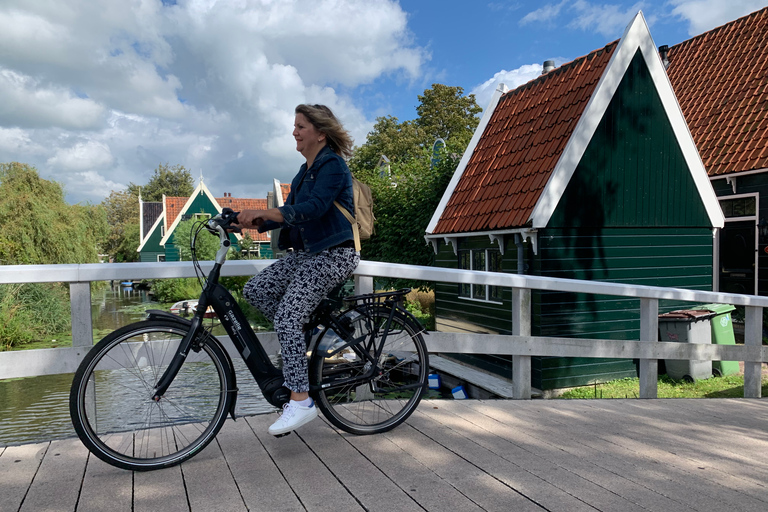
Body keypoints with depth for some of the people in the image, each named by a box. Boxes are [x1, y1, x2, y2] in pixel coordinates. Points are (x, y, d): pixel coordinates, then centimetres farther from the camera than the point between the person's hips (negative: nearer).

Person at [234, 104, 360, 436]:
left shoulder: (333, 165, -11)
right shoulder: (306, 171, 18)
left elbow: (314, 207, -27)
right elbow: (287, 213, 14)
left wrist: (261, 212, -35)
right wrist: (250, 223, -1)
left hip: (333, 255, -9)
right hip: (305, 253, 9)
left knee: (286, 316, -20)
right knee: (255, 290, -1)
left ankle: (301, 402, -14)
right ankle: (308, 334, 9)